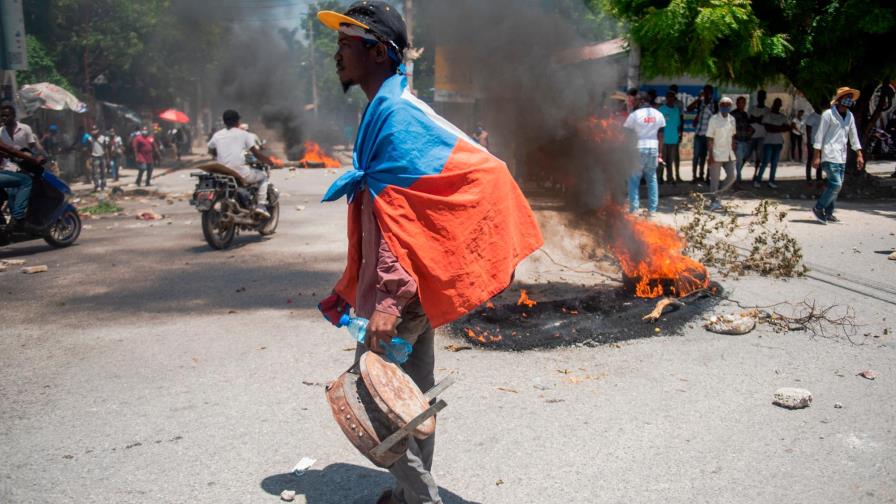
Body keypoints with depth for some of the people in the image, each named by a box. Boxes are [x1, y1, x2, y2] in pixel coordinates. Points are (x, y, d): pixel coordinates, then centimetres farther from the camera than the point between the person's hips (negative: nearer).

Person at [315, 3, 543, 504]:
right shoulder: (388, 110, 14)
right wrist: (356, 290, 23)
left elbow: (404, 216, -25)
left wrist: (389, 299, -29)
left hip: (400, 286, -10)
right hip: (410, 282, 10)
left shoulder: (395, 114, -17)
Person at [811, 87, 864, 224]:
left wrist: (859, 155, 12)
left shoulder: (850, 116, 13)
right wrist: (817, 156, -13)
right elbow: (820, 135, -9)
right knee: (836, 184, -15)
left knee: (836, 185, 8)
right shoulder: (828, 114, -7)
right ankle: (818, 208, -2)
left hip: (842, 158, 7)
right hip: (829, 156, -7)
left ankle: (828, 213, 15)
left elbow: (853, 136, 17)